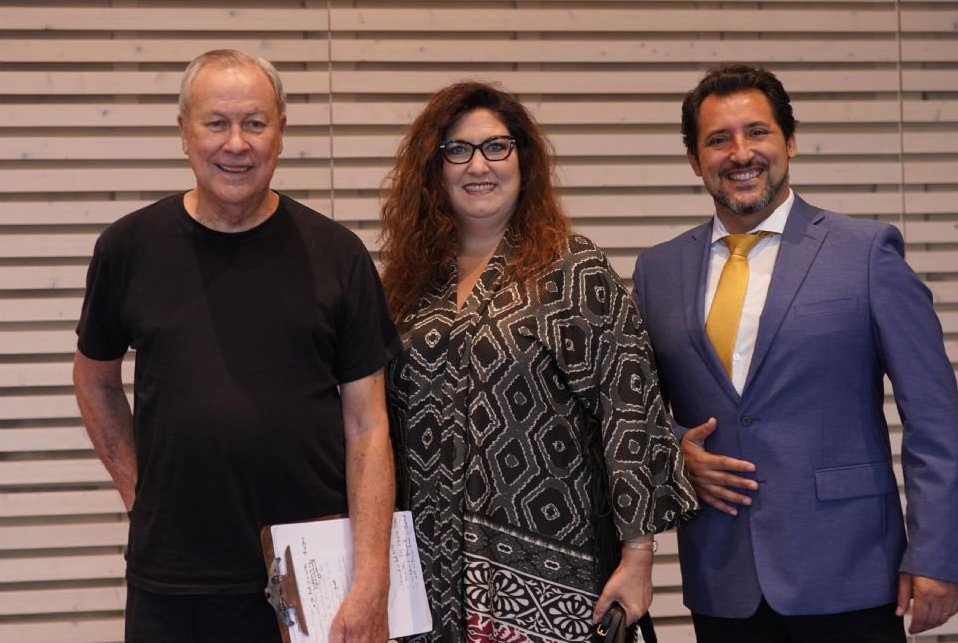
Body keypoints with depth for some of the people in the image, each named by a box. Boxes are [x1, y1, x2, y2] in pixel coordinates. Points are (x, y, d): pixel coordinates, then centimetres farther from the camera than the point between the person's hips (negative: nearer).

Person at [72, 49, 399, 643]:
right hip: (171, 587, 1)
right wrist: (137, 490, 5)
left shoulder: (335, 254, -2)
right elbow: (96, 378, 16)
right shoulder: (130, 248, 0)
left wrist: (371, 584, -9)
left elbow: (367, 424, -3)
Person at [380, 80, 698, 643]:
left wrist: (637, 554, -13)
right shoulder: (416, 279, 10)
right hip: (437, 571, 4)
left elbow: (628, 407, -9)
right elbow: (389, 417, 14)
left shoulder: (574, 270, -4)